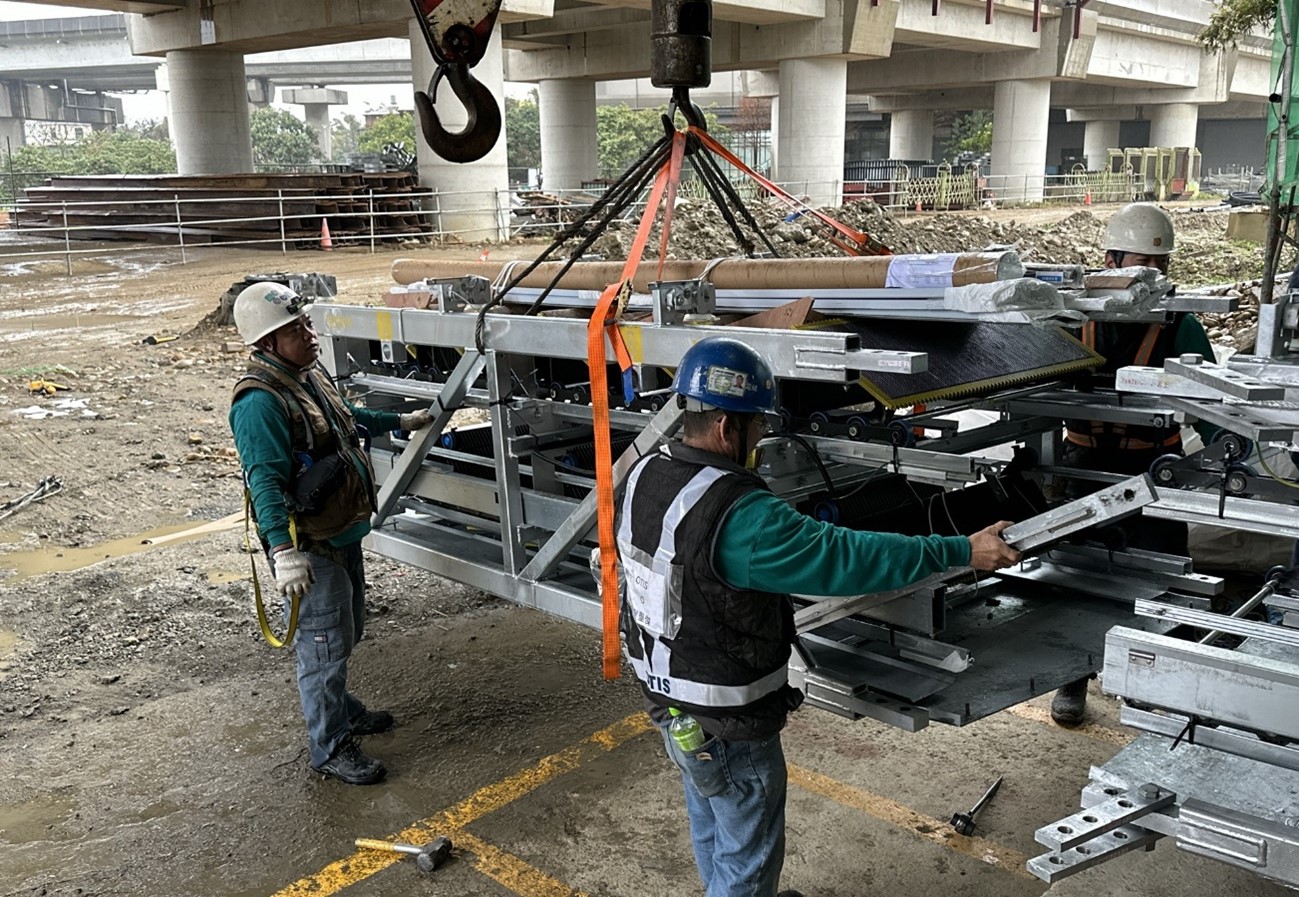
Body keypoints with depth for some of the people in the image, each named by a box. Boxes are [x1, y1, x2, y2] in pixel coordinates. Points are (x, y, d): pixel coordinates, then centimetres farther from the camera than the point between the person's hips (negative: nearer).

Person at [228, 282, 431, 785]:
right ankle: (330, 748, 14)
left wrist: (398, 421, 39)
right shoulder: (260, 402, -23)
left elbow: (347, 418, 28)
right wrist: (283, 550, -39)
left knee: (346, 635, 24)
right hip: (309, 548, -10)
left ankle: (342, 710, 44)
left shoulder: (309, 376, 8)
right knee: (323, 645, 1)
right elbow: (264, 480, -31)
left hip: (343, 534, 10)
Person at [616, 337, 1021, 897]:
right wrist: (962, 551, -21)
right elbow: (848, 558, -29)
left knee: (711, 831, 29)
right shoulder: (739, 516, -32)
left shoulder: (646, 474, -5)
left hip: (667, 694, 9)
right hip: (726, 723, -9)